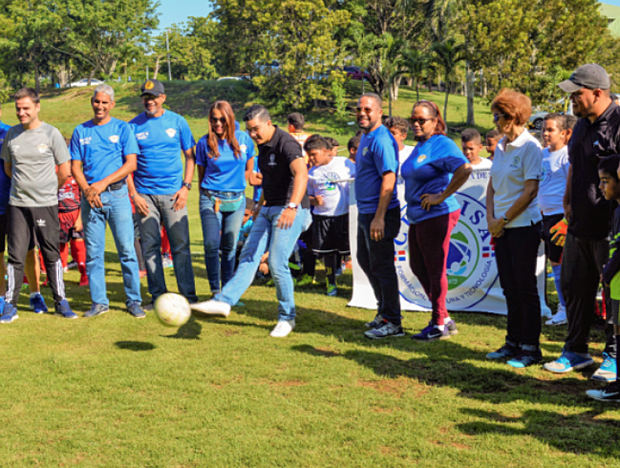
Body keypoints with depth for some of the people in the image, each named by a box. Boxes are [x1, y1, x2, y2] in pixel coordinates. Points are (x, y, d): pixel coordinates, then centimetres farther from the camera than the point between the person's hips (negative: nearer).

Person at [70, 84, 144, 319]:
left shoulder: (122, 128, 5)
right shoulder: (81, 131, 11)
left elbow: (131, 164, -3)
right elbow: (75, 167, 9)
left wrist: (103, 184, -12)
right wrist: (87, 189, -9)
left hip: (117, 195, -2)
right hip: (90, 196, 2)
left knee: (127, 250, -4)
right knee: (93, 252, 4)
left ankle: (134, 301, 4)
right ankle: (99, 301, 12)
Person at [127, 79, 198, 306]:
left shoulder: (177, 121, 5)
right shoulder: (134, 125, 5)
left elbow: (190, 156, 9)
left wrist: (186, 186, -2)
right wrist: (133, 194, -2)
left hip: (173, 194, -1)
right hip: (145, 195, 1)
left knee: (180, 245, -3)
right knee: (150, 246, 2)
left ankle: (188, 296, 3)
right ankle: (158, 296, 12)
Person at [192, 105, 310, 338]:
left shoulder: (286, 143, -18)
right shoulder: (263, 145, 11)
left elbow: (301, 173, -36)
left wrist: (292, 206, -49)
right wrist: (261, 203, 29)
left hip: (291, 211, -9)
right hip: (269, 209, 9)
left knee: (277, 264, -10)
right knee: (249, 255, 2)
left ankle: (287, 317, 5)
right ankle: (224, 301, -1)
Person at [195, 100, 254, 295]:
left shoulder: (244, 139, 1)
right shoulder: (204, 143, -2)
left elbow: (249, 169, 14)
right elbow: (201, 174, 8)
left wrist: (234, 184, 11)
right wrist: (207, 195, 9)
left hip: (236, 200, 2)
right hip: (211, 199, -1)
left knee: (230, 247, 4)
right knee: (211, 245, -11)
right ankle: (215, 291, 1)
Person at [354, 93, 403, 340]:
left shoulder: (381, 139, -17)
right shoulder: (365, 136, 14)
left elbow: (388, 178, -24)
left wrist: (379, 217, -28)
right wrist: (367, 215, 20)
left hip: (379, 215, -10)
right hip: (365, 212, 10)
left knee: (381, 266, -4)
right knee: (366, 261, 19)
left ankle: (392, 322, 5)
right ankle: (384, 311, 32)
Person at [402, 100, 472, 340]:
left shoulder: (442, 145, -14)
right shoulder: (420, 146, 15)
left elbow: (465, 169, -28)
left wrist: (442, 196, -24)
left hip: (437, 215, -10)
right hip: (418, 216, 10)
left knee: (435, 269, -2)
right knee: (418, 267, 16)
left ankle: (439, 325, 10)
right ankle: (444, 318, 27)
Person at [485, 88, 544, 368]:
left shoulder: (530, 146, -11)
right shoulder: (501, 147, 12)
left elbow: (531, 191, -16)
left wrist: (504, 219, -13)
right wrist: (490, 218, 1)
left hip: (524, 224, -7)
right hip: (501, 227, 7)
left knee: (525, 287, -2)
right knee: (509, 287, 12)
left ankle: (531, 348, 7)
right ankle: (513, 343, 22)